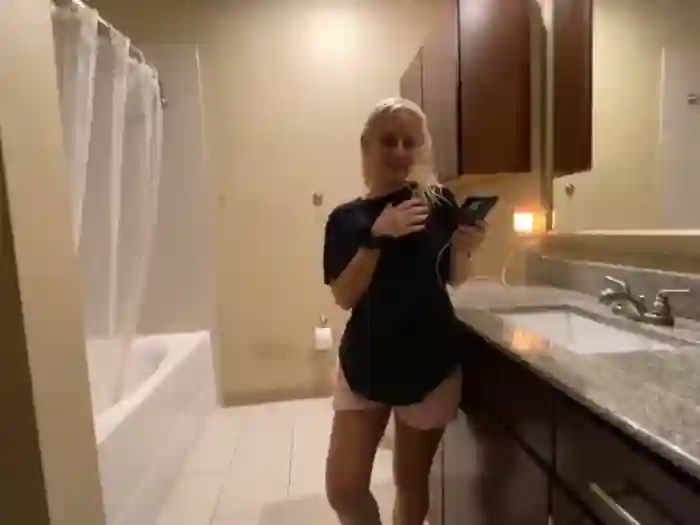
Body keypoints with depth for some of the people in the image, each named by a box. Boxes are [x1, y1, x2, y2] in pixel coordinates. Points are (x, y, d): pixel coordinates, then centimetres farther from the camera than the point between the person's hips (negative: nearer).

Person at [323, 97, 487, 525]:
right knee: (343, 489, 7)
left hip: (430, 362, 0)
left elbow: (454, 279, 7)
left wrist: (463, 250, -14)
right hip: (366, 363, 1)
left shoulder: (438, 202, -3)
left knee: (411, 482, 17)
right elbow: (344, 296, -11)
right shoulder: (346, 217, -1)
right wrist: (377, 237, -22)